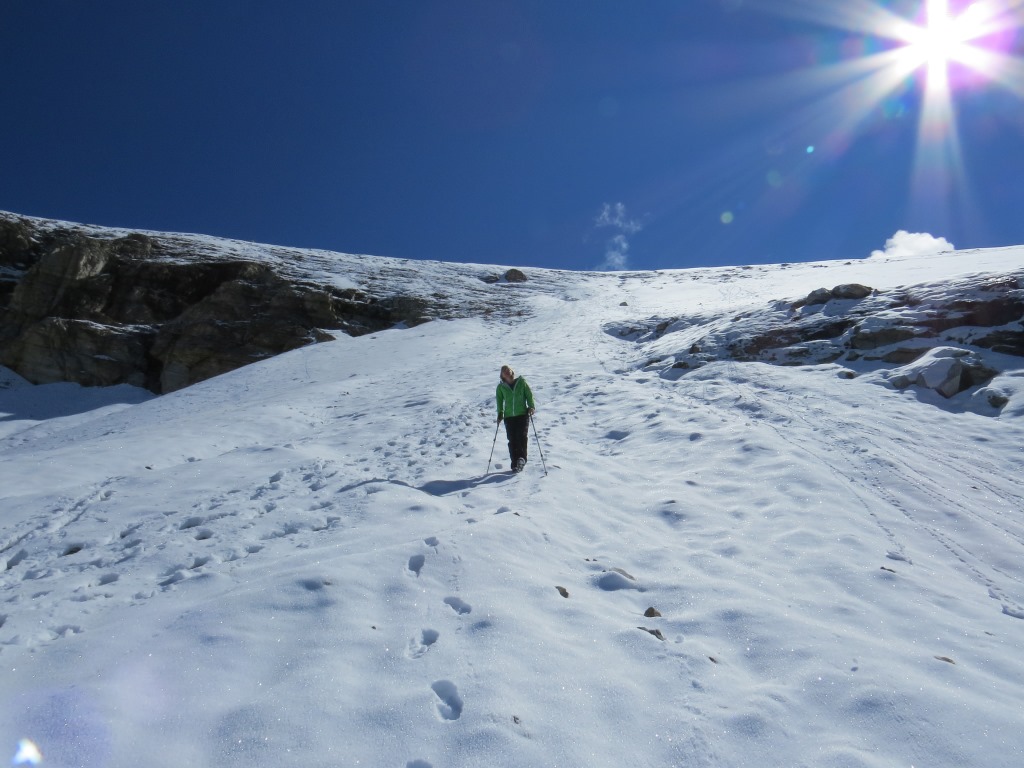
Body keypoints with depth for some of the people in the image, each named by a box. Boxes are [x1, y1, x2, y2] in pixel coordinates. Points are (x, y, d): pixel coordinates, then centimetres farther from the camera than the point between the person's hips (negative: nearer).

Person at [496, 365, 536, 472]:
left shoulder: (521, 382, 4)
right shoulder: (501, 387, 6)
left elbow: (529, 395, 7)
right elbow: (499, 400, 15)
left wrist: (531, 407, -5)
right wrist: (500, 413, 6)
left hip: (522, 414, -1)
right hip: (509, 416, 1)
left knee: (522, 436, -18)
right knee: (512, 440, -1)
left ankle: (522, 458, -16)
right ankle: (515, 463, 5)